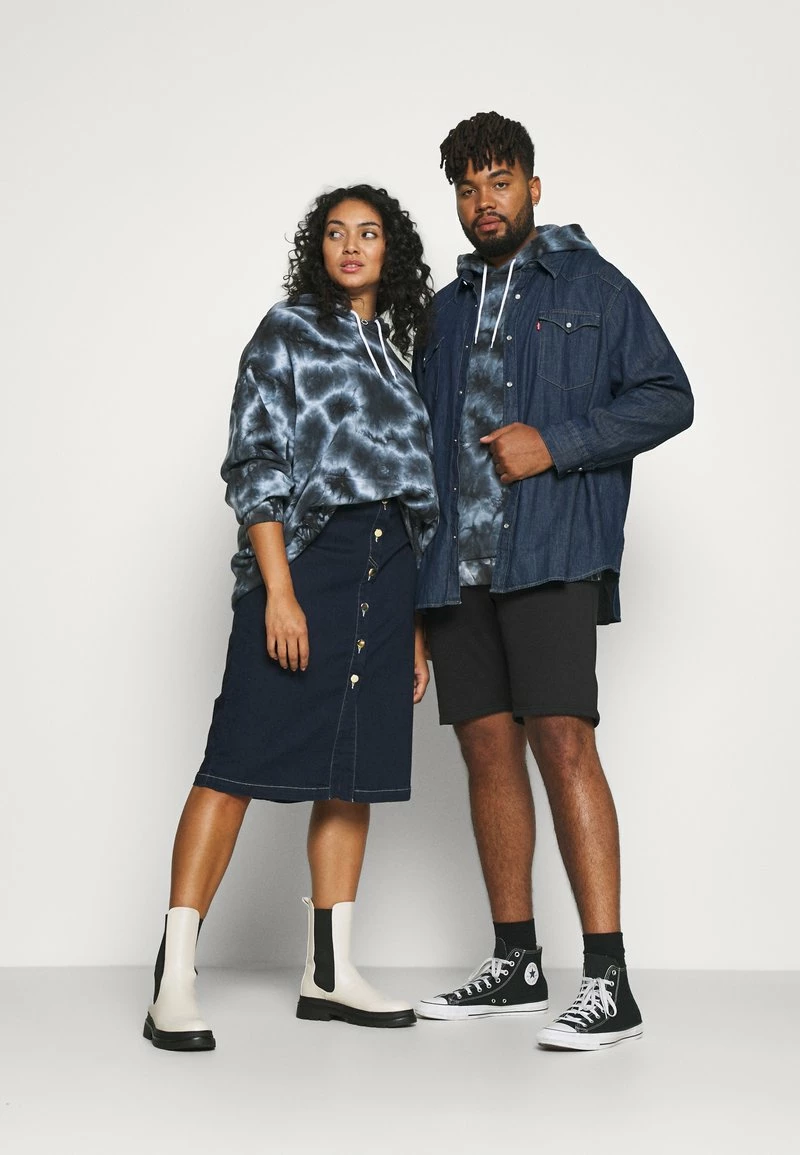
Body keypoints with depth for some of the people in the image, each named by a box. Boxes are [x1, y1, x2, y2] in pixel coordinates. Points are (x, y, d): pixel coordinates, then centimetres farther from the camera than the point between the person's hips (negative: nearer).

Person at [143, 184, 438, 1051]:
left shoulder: (395, 359, 21)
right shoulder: (288, 332, 4)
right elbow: (257, 463, -6)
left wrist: (414, 628, 15)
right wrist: (279, 589, -17)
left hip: (383, 569, 7)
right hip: (304, 556, -6)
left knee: (353, 770, 6)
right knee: (242, 760, -10)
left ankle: (329, 973, 14)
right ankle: (174, 982, -8)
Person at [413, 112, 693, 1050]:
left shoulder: (591, 285, 5)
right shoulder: (446, 310, 21)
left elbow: (667, 397, -1)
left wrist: (555, 442, -12)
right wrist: (415, 564, 14)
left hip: (551, 554, -6)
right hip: (458, 562, 6)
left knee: (562, 741, -16)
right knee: (487, 749, 6)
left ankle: (608, 981, -12)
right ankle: (515, 962, 17)